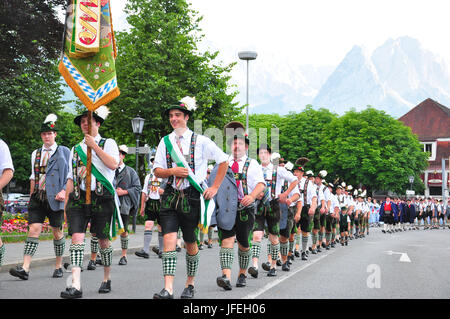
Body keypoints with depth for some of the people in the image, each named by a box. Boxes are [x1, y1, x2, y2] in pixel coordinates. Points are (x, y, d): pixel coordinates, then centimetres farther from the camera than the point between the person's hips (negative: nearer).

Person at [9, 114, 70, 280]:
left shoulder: (64, 152, 4)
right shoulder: (35, 153, 16)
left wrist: (64, 191, -13)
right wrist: (31, 196, 15)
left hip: (54, 198, -3)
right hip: (38, 197, 3)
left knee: (57, 231, 6)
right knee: (34, 229, -8)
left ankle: (58, 266, 21)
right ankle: (25, 268, -15)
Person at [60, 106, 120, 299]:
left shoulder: (108, 143, 7)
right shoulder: (76, 149, 18)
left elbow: (113, 164, -13)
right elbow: (71, 178, 18)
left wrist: (94, 146, -10)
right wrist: (66, 203, 12)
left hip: (102, 197, -3)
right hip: (78, 198, 3)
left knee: (103, 239, 6)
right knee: (77, 238, -12)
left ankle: (107, 279, 25)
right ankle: (76, 286, -19)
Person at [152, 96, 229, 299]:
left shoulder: (200, 141, 0)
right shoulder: (165, 141, 8)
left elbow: (223, 161, 7)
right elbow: (157, 171, 8)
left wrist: (215, 187, 2)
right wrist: (172, 171, -12)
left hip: (192, 197, -2)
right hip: (170, 196, 2)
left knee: (190, 243, 8)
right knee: (169, 239, -11)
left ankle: (190, 285, 26)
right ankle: (168, 289, -15)